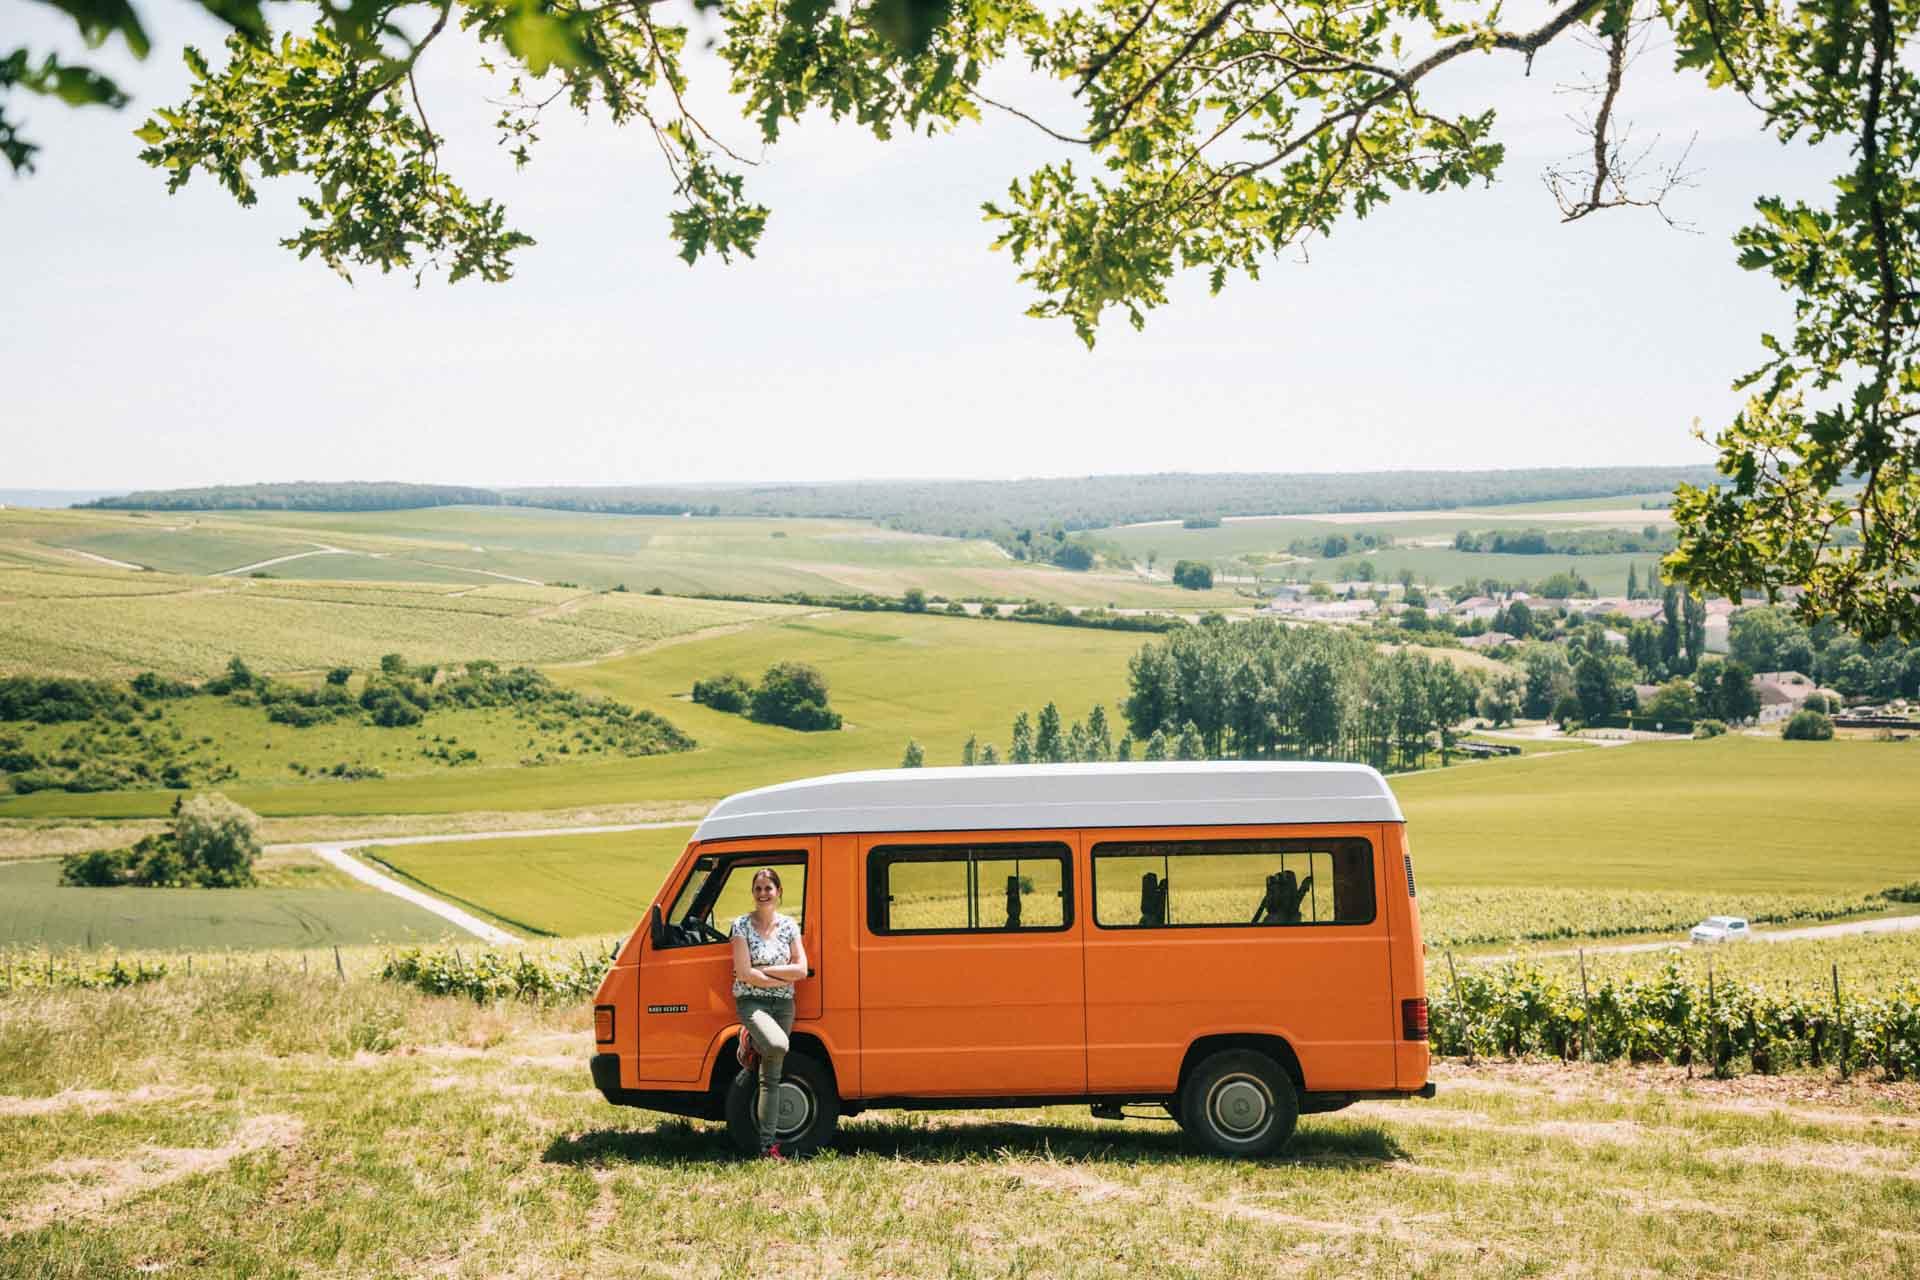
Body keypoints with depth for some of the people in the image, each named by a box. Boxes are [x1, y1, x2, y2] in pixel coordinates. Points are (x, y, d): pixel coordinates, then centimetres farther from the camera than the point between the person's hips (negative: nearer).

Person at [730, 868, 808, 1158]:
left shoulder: (789, 925, 5)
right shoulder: (743, 925, -5)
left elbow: (801, 970, -1)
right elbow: (744, 974, -12)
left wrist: (763, 970, -10)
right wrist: (782, 978, -10)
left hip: (783, 1005, 4)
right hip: (751, 1002, -4)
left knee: (771, 1078, 4)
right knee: (778, 1045, -33)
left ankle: (767, 1144, 7)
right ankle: (749, 1042, 2)